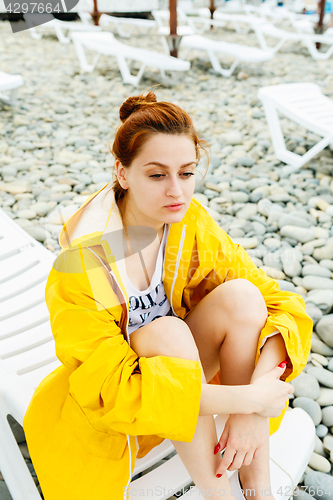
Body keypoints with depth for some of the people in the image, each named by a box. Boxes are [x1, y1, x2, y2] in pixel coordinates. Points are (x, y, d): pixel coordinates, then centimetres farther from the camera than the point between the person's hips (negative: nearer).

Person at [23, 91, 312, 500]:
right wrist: (247, 398, -32)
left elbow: (281, 303, -14)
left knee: (241, 295, -24)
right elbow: (111, 389, -28)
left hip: (185, 370, 4)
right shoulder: (80, 264, -27)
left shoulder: (194, 225, -15)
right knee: (167, 331, -35)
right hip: (113, 410, -3)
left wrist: (255, 401, -28)